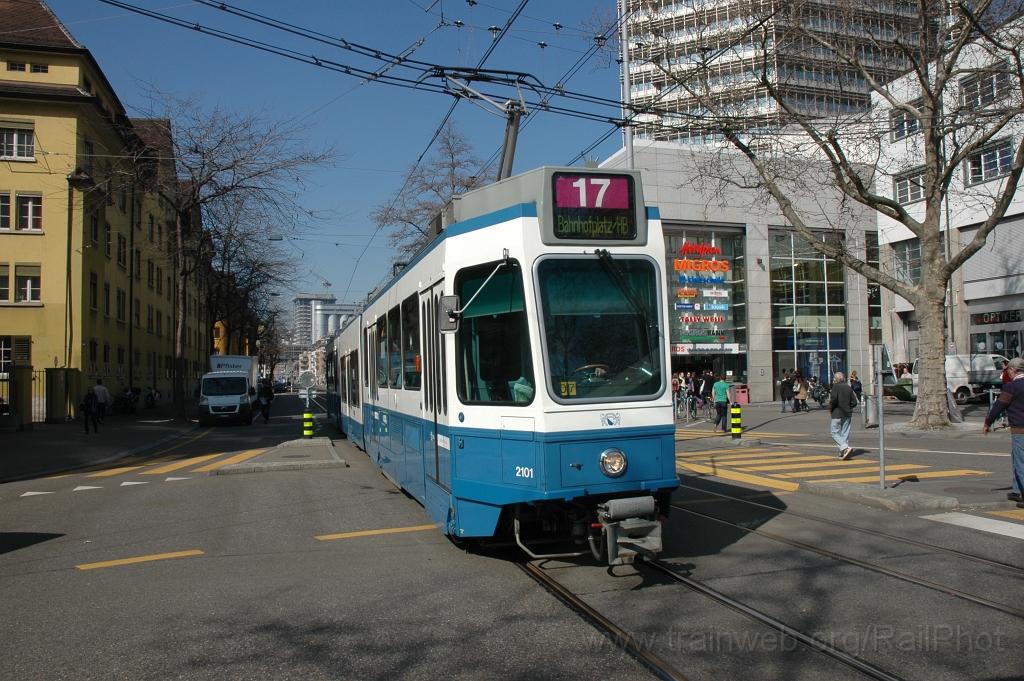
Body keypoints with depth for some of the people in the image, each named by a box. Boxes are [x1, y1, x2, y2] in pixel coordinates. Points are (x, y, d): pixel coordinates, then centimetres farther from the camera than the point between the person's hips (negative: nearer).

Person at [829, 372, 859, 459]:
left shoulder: (836, 386, -7)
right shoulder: (849, 387, 9)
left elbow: (833, 398, -20)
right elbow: (854, 402, 7)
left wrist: (830, 408, -5)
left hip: (837, 414, -6)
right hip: (848, 414, 6)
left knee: (835, 432, -3)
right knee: (845, 433, 10)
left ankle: (845, 448, -21)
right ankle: (843, 453, 12)